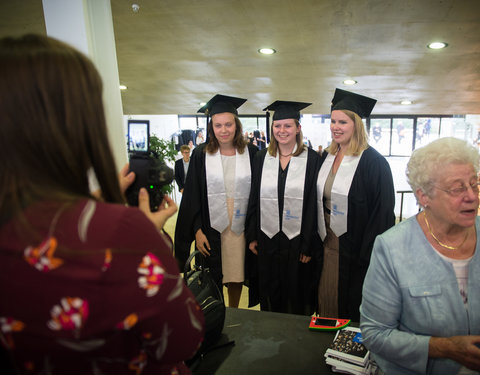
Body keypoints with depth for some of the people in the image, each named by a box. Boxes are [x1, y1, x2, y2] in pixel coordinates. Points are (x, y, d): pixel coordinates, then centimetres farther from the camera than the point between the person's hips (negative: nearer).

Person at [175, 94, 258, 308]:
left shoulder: (251, 153, -1)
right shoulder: (201, 155, -2)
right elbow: (192, 197, -2)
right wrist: (197, 231, -8)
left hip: (240, 226, 1)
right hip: (212, 228, 0)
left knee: (236, 275, 14)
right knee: (213, 279, 10)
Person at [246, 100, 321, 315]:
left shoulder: (311, 159, -6)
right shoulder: (262, 158, 4)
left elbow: (314, 204, -8)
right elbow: (254, 200, 5)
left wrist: (308, 244, -10)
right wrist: (252, 236, 3)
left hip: (297, 239, -3)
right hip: (267, 239, 3)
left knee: (297, 297, 13)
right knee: (270, 296, 17)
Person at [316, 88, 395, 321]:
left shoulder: (373, 162, -15)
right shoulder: (327, 157, 5)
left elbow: (383, 212, -15)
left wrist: (368, 256, -16)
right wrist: (318, 240, 9)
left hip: (355, 248, -6)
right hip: (328, 242, 6)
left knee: (353, 308, 11)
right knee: (327, 302, 20)